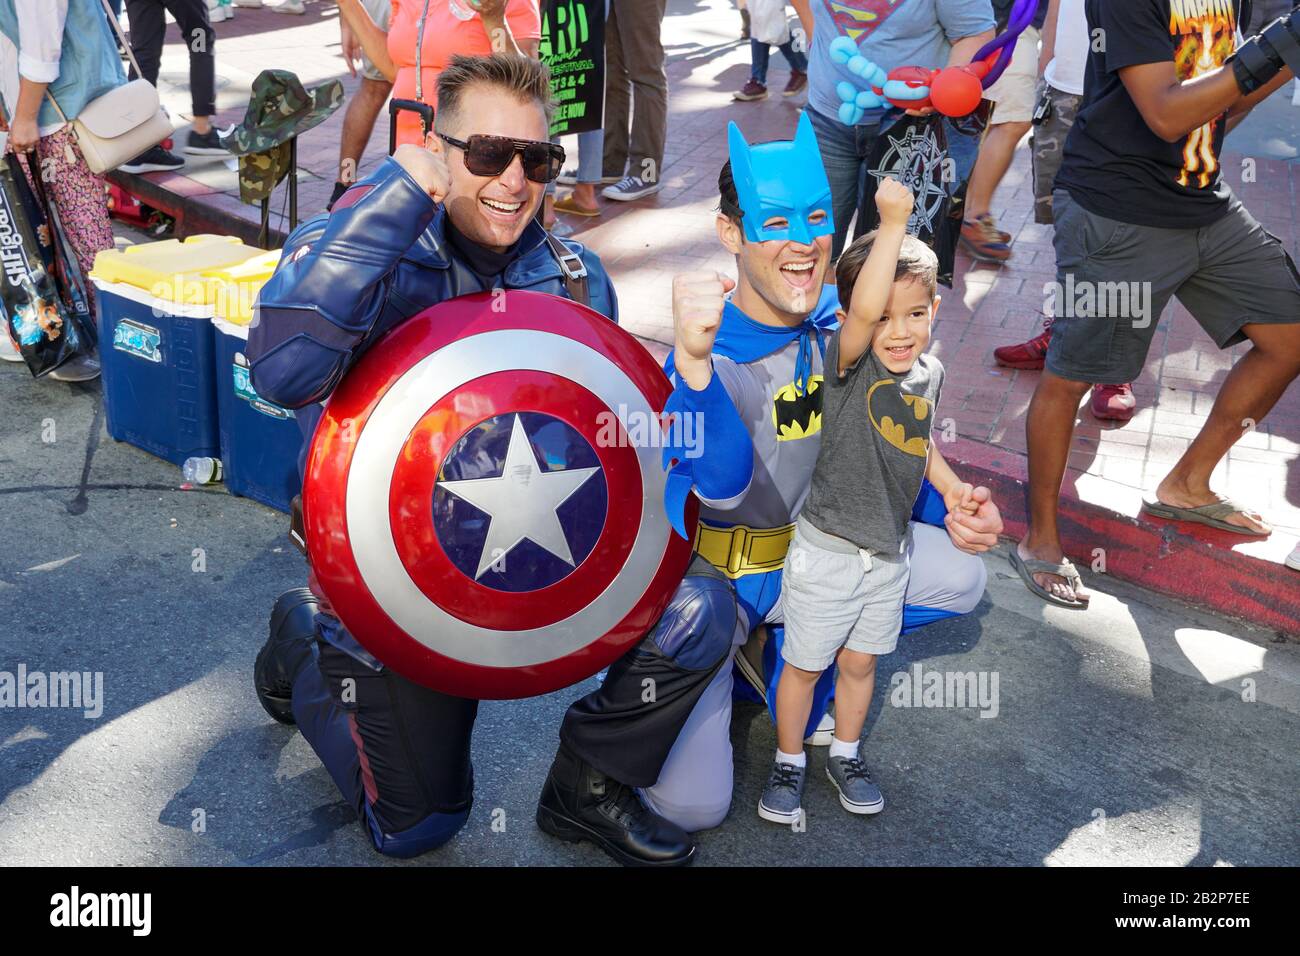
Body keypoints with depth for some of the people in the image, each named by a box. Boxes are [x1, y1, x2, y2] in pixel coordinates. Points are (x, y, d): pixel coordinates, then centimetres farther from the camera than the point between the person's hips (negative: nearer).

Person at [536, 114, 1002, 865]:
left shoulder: (838, 325, -7)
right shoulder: (711, 355, -27)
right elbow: (725, 486, -45)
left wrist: (944, 514, -7)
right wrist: (693, 362, -60)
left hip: (801, 556, 7)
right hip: (703, 575, -7)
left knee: (960, 575, -3)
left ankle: (788, 652, 13)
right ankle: (583, 782, 1)